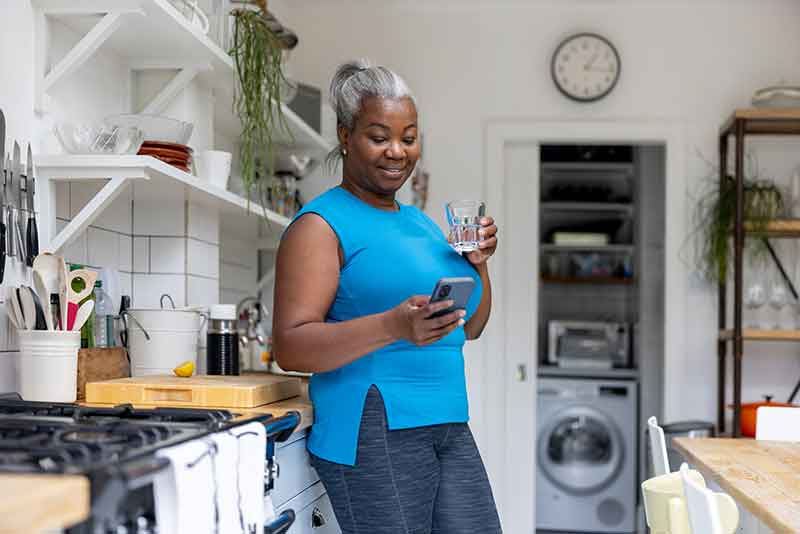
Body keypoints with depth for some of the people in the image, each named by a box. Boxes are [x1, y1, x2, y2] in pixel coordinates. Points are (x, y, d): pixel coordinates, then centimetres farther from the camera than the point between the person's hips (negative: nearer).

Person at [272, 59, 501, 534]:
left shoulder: (420, 222, 19)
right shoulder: (322, 224, -5)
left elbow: (470, 328, 25)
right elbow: (290, 347, -14)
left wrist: (478, 263, 6)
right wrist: (393, 326, -28)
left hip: (450, 429, 7)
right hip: (374, 433, -7)